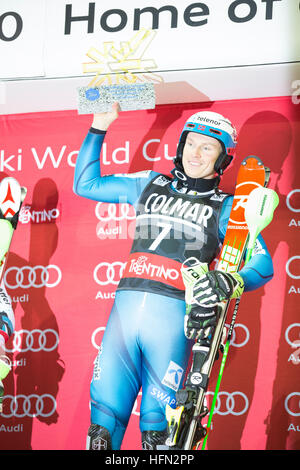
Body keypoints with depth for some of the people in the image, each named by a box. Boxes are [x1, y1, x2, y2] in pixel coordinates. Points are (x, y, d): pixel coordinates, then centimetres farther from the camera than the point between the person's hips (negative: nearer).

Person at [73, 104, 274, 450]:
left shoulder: (226, 207, 11)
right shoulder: (150, 184, 21)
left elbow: (263, 263, 1)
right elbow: (85, 184, 26)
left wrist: (233, 282, -20)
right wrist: (98, 128, 19)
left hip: (174, 314, -3)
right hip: (127, 305, 3)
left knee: (157, 426, -5)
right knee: (103, 421, -2)